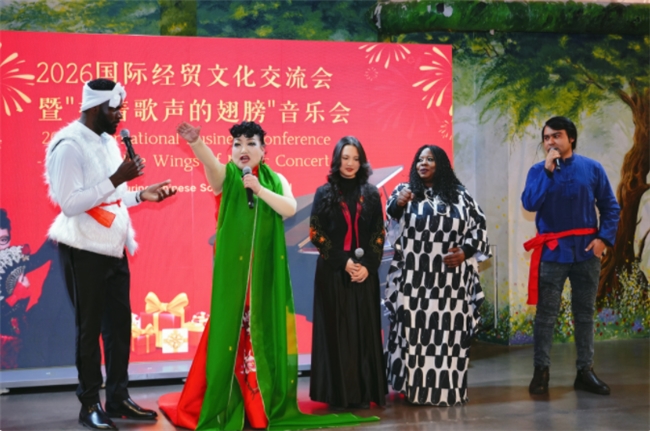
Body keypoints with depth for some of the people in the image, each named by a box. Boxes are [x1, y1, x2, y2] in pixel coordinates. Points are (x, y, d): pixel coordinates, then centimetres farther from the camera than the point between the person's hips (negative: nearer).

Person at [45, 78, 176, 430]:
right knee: (89, 328, 3)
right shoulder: (69, 146, -16)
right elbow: (69, 203, -22)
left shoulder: (108, 141, 11)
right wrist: (116, 180, -23)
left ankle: (118, 398, 23)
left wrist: (141, 195, 5)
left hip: (114, 249, 8)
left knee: (119, 325, 12)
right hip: (85, 252, -8)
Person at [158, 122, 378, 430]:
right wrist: (195, 140, -42)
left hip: (266, 266, 2)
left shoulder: (275, 180, 9)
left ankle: (266, 401, 13)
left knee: (264, 327, 4)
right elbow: (208, 160, -21)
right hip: (233, 265, -2)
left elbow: (290, 208, -7)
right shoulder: (226, 175, 1)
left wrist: (259, 189, -15)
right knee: (231, 327, -5)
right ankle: (224, 404, 3)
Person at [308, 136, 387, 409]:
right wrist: (343, 261, -12)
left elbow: (379, 234, 5)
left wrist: (368, 266, -9)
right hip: (333, 273, -2)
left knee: (364, 330, 2)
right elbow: (316, 233, -3)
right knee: (336, 331, -2)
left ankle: (364, 393, 6)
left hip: (365, 273, 2)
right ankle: (339, 394, 3)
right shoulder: (324, 193, 2)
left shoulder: (371, 194, 7)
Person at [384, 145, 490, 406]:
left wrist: (466, 251, -5)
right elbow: (392, 213, -10)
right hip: (415, 278, -1)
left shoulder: (459, 195, 10)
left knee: (450, 330, 1)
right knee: (415, 330, -3)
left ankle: (449, 388, 8)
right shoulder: (406, 191, 7)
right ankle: (415, 388, 2)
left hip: (450, 279, 1)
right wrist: (398, 203, -33)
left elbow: (479, 225, 12)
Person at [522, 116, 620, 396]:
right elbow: (529, 203, -15)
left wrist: (604, 237, -9)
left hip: (585, 251, 1)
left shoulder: (592, 169, 0)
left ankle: (585, 371, 17)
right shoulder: (538, 170, 0)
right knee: (546, 314, 0)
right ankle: (541, 370, 6)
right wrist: (548, 170, -17)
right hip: (552, 252, -1)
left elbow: (610, 206, 3)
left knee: (585, 313, 9)